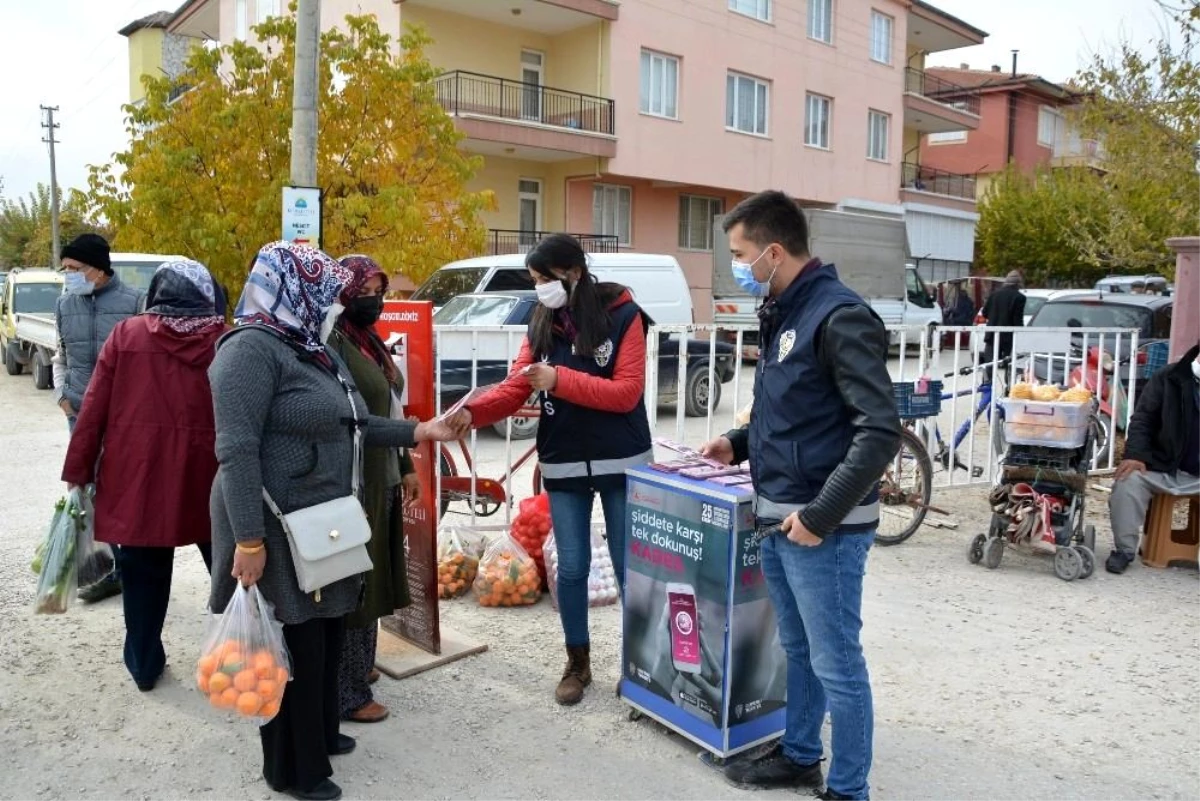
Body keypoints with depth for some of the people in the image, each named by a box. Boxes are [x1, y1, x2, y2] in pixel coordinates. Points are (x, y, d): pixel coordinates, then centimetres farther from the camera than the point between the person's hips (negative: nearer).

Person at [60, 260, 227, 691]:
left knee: (144, 573, 13)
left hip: (137, 476, 1)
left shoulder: (126, 334, 1)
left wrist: (78, 471, 6)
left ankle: (144, 665, 25)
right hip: (207, 475, 0)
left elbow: (94, 407, 0)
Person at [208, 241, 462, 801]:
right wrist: (248, 539, -27)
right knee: (295, 647, 4)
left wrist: (417, 432, 13)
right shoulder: (252, 350, -17)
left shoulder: (317, 352, 13)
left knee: (326, 636, 20)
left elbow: (347, 428, 19)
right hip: (278, 530, -9)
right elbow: (236, 450, -24)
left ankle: (321, 735, 40)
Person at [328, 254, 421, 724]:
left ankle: (359, 665, 35)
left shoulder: (371, 342, 14)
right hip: (354, 482, -9)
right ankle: (348, 694, 10)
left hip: (381, 478, 9)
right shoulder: (334, 343, -15)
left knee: (371, 576, 19)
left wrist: (405, 467, 21)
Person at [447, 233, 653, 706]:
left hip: (621, 463, -3)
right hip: (563, 464, 4)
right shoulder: (541, 325, 5)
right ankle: (577, 663, 27)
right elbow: (515, 389, -1)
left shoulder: (622, 316, -9)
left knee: (628, 566, 7)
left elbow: (627, 392, -17)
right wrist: (473, 411, -19)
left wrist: (560, 379, -23)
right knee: (572, 568, 10)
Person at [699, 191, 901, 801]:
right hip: (776, 519, 9)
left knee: (837, 665, 5)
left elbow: (880, 431, -22)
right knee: (797, 651, 22)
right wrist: (739, 443, 11)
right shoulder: (782, 315, 12)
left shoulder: (840, 317, -16)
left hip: (824, 528, -9)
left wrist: (820, 515, -21)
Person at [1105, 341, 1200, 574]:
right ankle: (1124, 549, -8)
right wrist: (1135, 455, -14)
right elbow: (1142, 419, 1)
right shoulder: (1169, 378, 2)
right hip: (1164, 468, 0)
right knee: (1127, 481, -24)